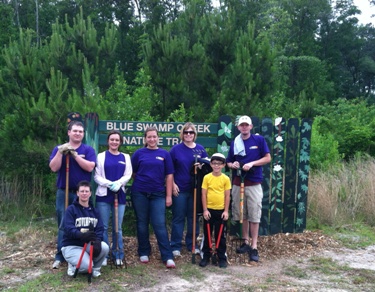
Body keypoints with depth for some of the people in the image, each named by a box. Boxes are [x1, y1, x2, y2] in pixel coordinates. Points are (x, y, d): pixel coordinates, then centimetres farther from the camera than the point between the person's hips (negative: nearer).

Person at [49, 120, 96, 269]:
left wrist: (74, 154, -17)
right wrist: (61, 152, -18)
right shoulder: (59, 148, 6)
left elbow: (90, 167, -15)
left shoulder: (88, 149, 1)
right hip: (64, 192, 1)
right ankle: (60, 256, 12)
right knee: (63, 224, 4)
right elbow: (54, 168, -6)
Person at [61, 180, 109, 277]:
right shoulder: (71, 209, -6)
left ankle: (95, 268, 3)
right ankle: (73, 266, 6)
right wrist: (82, 235, -40)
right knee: (86, 265, -30)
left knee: (104, 247, -27)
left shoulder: (94, 211, 9)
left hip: (88, 244, 4)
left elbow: (100, 229, -2)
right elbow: (68, 229, -20)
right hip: (71, 246, -4)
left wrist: (97, 240, -25)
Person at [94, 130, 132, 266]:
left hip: (120, 195, 2)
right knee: (104, 227, 1)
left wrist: (118, 183, -15)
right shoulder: (101, 156, 5)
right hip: (103, 195, -1)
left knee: (118, 227, 6)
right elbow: (96, 176, -2)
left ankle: (118, 255, 15)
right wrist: (109, 184, -17)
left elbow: (128, 175, 3)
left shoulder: (125, 157, 11)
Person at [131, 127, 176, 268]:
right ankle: (143, 253, 23)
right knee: (142, 224, 9)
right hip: (140, 193, 1)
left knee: (160, 224, -3)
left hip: (158, 194, 0)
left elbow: (169, 175, 2)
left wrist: (169, 195, -1)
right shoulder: (139, 153, 1)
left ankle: (168, 257, 0)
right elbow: (133, 173, 10)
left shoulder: (164, 154, 3)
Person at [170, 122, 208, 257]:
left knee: (193, 218, 11)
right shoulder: (176, 149, -3)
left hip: (196, 189, 3)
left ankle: (192, 244, 24)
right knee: (178, 218, 4)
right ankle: (176, 246, 13)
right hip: (179, 189, -2)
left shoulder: (200, 149, 3)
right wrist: (173, 184, -7)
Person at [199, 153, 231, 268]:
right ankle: (206, 256, 21)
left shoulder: (226, 178, -2)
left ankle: (222, 258, 19)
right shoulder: (207, 177, -3)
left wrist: (226, 211, -4)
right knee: (207, 234, 10)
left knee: (221, 236, 8)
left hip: (221, 211, 0)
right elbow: (204, 195, -2)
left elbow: (227, 196, 0)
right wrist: (205, 210, -7)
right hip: (209, 210, 0)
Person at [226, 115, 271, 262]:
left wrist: (251, 164, -16)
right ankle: (246, 242, 24)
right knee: (242, 214, 11)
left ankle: (254, 247, 3)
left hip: (254, 184, -3)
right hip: (238, 183, 3)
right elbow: (228, 162, 13)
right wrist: (233, 165, -11)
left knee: (254, 216, -3)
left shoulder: (259, 139, -1)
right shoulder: (235, 142, 7)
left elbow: (268, 158, -3)